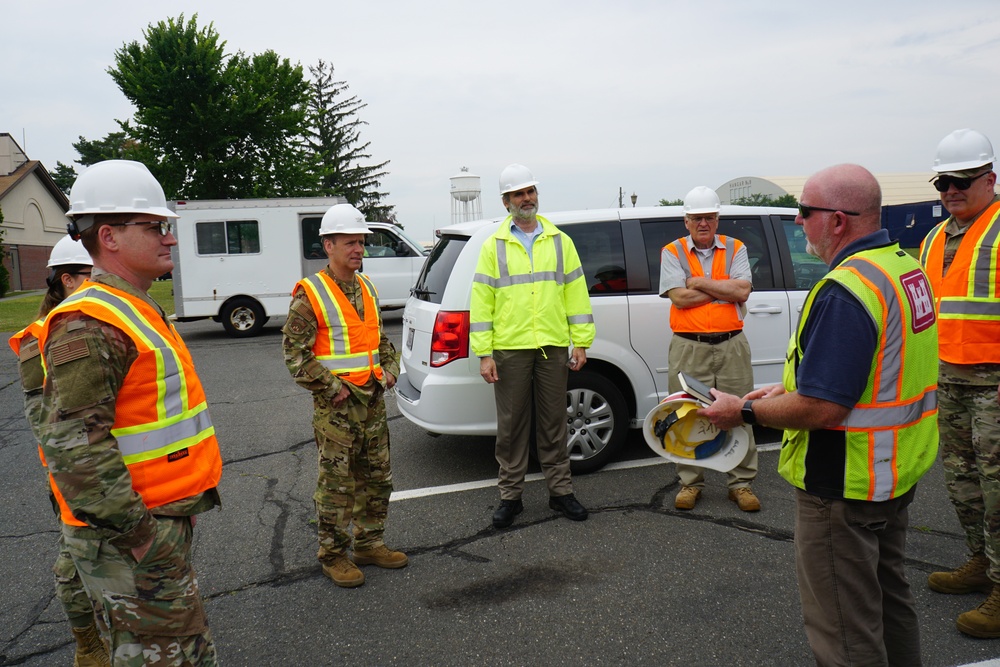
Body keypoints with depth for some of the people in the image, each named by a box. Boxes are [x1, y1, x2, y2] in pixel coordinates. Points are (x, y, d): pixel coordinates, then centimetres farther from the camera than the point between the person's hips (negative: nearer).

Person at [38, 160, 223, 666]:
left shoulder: (135, 312, 15)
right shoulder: (88, 325, -19)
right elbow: (74, 445, -25)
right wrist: (138, 536, -24)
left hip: (164, 517, 10)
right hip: (129, 538, -10)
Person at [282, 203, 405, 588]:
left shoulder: (367, 288, 13)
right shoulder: (310, 295, -10)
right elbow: (295, 352, -12)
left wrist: (389, 369, 8)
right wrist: (332, 387, -16)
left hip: (373, 401, 7)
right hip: (336, 405, -7)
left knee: (378, 477, 14)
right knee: (337, 483, 1)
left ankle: (369, 544, 30)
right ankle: (333, 556, 16)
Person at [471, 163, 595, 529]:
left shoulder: (560, 241, 10)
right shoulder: (494, 246, 4)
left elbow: (576, 293, 9)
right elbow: (481, 303, 1)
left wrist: (581, 342, 3)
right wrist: (484, 354, -6)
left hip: (553, 348, 2)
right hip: (509, 349, -1)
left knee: (554, 423, 9)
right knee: (511, 426, 5)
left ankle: (560, 491, 21)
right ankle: (510, 496, 17)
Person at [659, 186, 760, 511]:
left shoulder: (735, 249, 9)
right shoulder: (672, 252, 5)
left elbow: (743, 290, -7)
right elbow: (679, 297, -9)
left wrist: (699, 282, -8)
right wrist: (725, 289, -6)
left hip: (731, 346, 1)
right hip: (689, 349, -1)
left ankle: (741, 483, 17)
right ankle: (690, 483, 17)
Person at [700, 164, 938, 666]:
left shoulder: (845, 291, -27)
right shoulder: (904, 267, 5)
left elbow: (821, 408, -29)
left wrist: (745, 411, -14)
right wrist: (790, 387, 11)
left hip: (845, 485, -10)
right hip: (898, 471, 10)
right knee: (888, 597, 27)